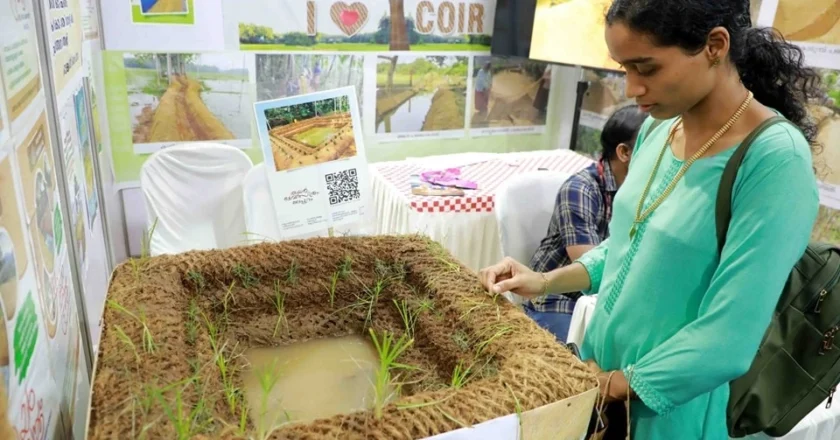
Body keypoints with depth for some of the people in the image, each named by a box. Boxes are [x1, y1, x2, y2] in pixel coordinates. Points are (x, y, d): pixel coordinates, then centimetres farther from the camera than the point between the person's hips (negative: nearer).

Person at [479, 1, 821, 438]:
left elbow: (727, 342, -24)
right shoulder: (658, 129, -2)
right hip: (600, 366, 6)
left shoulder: (775, 159, -23)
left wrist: (613, 385, -16)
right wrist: (546, 281, -2)